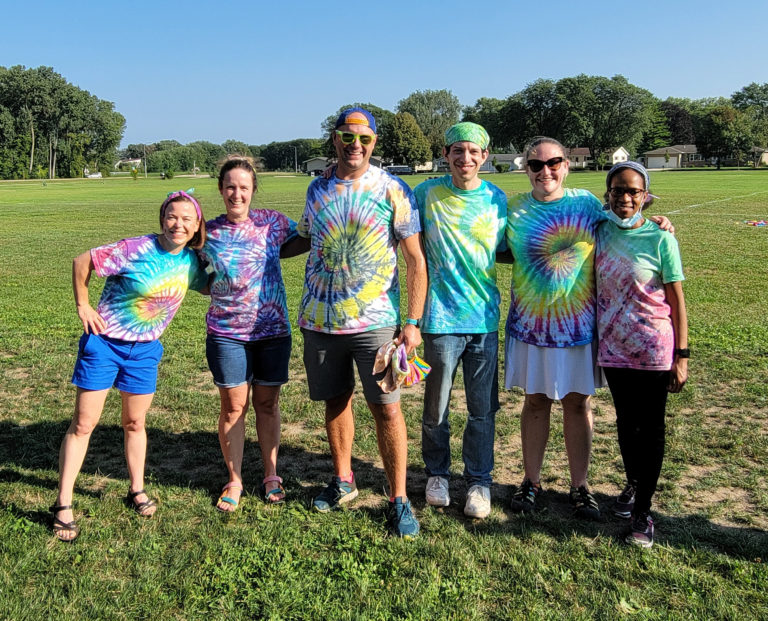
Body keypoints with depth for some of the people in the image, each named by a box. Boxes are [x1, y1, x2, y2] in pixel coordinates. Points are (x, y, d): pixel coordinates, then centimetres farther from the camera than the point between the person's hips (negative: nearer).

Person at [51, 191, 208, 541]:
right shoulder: (136, 250, -20)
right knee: (83, 423, 0)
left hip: (144, 349, 4)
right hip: (104, 342, -4)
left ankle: (137, 490, 31)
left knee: (135, 423, 15)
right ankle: (63, 504, 9)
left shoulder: (191, 262, -4)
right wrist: (82, 307, -9)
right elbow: (81, 263, -12)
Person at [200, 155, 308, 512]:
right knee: (233, 406, 5)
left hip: (272, 329, 0)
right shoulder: (209, 232, 0)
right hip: (226, 332, 0)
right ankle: (234, 481, 21)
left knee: (267, 403, 11)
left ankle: (271, 476, 25)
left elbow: (302, 241, 14)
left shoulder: (271, 222, -1)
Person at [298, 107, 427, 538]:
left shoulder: (392, 190, -5)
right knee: (336, 400, 14)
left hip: (374, 320, -4)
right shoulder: (318, 189, 8)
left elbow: (416, 259, -6)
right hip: (320, 318, 4)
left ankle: (399, 500, 9)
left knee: (387, 407, -4)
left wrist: (413, 322, -11)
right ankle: (343, 482, 32)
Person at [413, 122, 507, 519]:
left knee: (483, 409, 7)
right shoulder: (427, 194, 0)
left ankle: (479, 481, 24)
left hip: (486, 318, 1)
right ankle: (437, 474, 31)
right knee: (436, 407, 10)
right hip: (441, 318, -1)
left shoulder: (497, 200, 4)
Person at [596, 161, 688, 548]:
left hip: (653, 349, -4)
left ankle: (643, 509, 14)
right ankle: (633, 484, 40)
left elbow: (676, 300, -7)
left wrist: (681, 356, -9)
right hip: (613, 347, 4)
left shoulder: (660, 239, -10)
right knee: (625, 421, 18)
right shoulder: (600, 232, 1)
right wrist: (592, 340, 9)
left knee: (650, 426, 5)